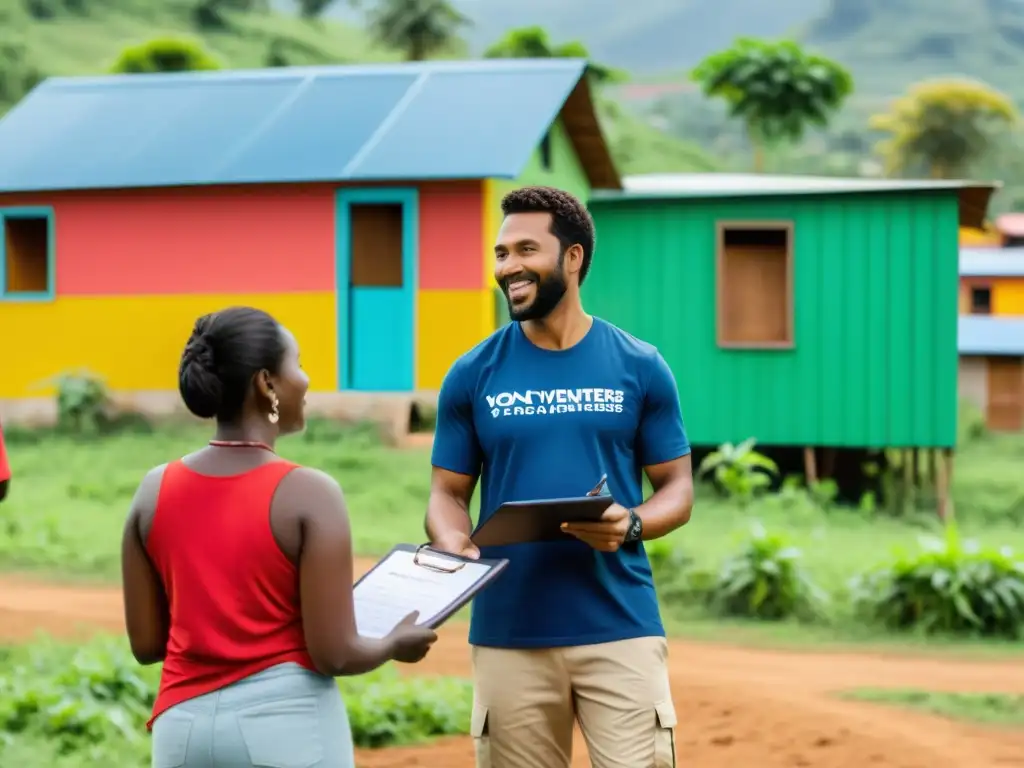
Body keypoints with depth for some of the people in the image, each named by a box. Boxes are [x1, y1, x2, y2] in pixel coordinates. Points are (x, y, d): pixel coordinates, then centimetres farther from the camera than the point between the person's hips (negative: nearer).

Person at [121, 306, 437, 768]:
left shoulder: (154, 492, 2)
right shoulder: (308, 494, -12)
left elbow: (146, 643, 6)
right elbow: (333, 653, -12)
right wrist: (396, 644, 8)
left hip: (185, 725, 5)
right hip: (288, 725, -4)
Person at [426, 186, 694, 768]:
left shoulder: (640, 367, 3)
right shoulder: (473, 375, 5)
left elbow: (677, 488, 6)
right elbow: (449, 492, 8)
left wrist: (631, 525, -15)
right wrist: (454, 547, -15)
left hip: (621, 630, -1)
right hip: (509, 635, 1)